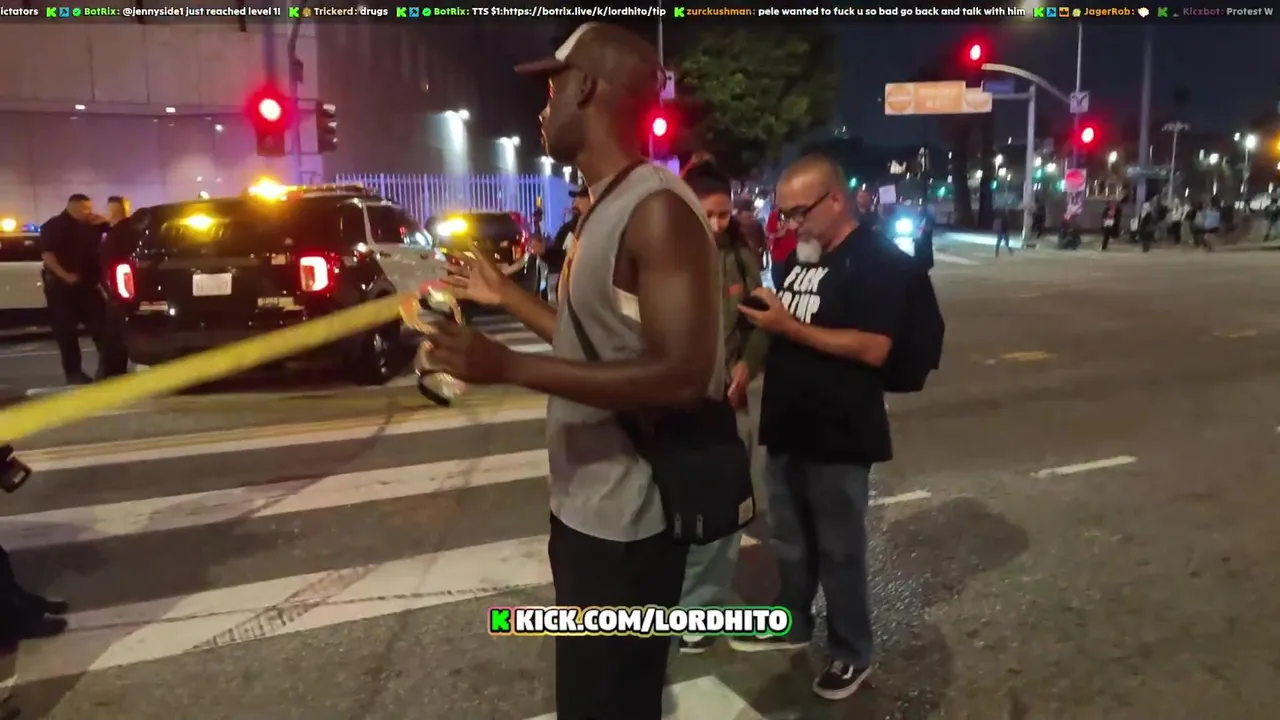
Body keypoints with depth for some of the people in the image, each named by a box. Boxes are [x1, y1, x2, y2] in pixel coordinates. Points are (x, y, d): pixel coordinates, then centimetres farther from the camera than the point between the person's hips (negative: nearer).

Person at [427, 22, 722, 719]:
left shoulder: (657, 210, -20)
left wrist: (508, 367, -29)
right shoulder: (605, 210, 11)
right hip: (586, 509, 10)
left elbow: (681, 376, -28)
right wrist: (504, 294, 24)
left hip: (627, 523, -10)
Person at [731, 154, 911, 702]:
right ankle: (792, 625, 39)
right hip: (787, 428, 8)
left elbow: (873, 349, -24)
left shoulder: (879, 262, -14)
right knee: (789, 540, 20)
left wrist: (789, 326, -26)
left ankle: (852, 653, 23)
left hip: (838, 437, -8)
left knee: (839, 549, 6)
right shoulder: (799, 256, 12)